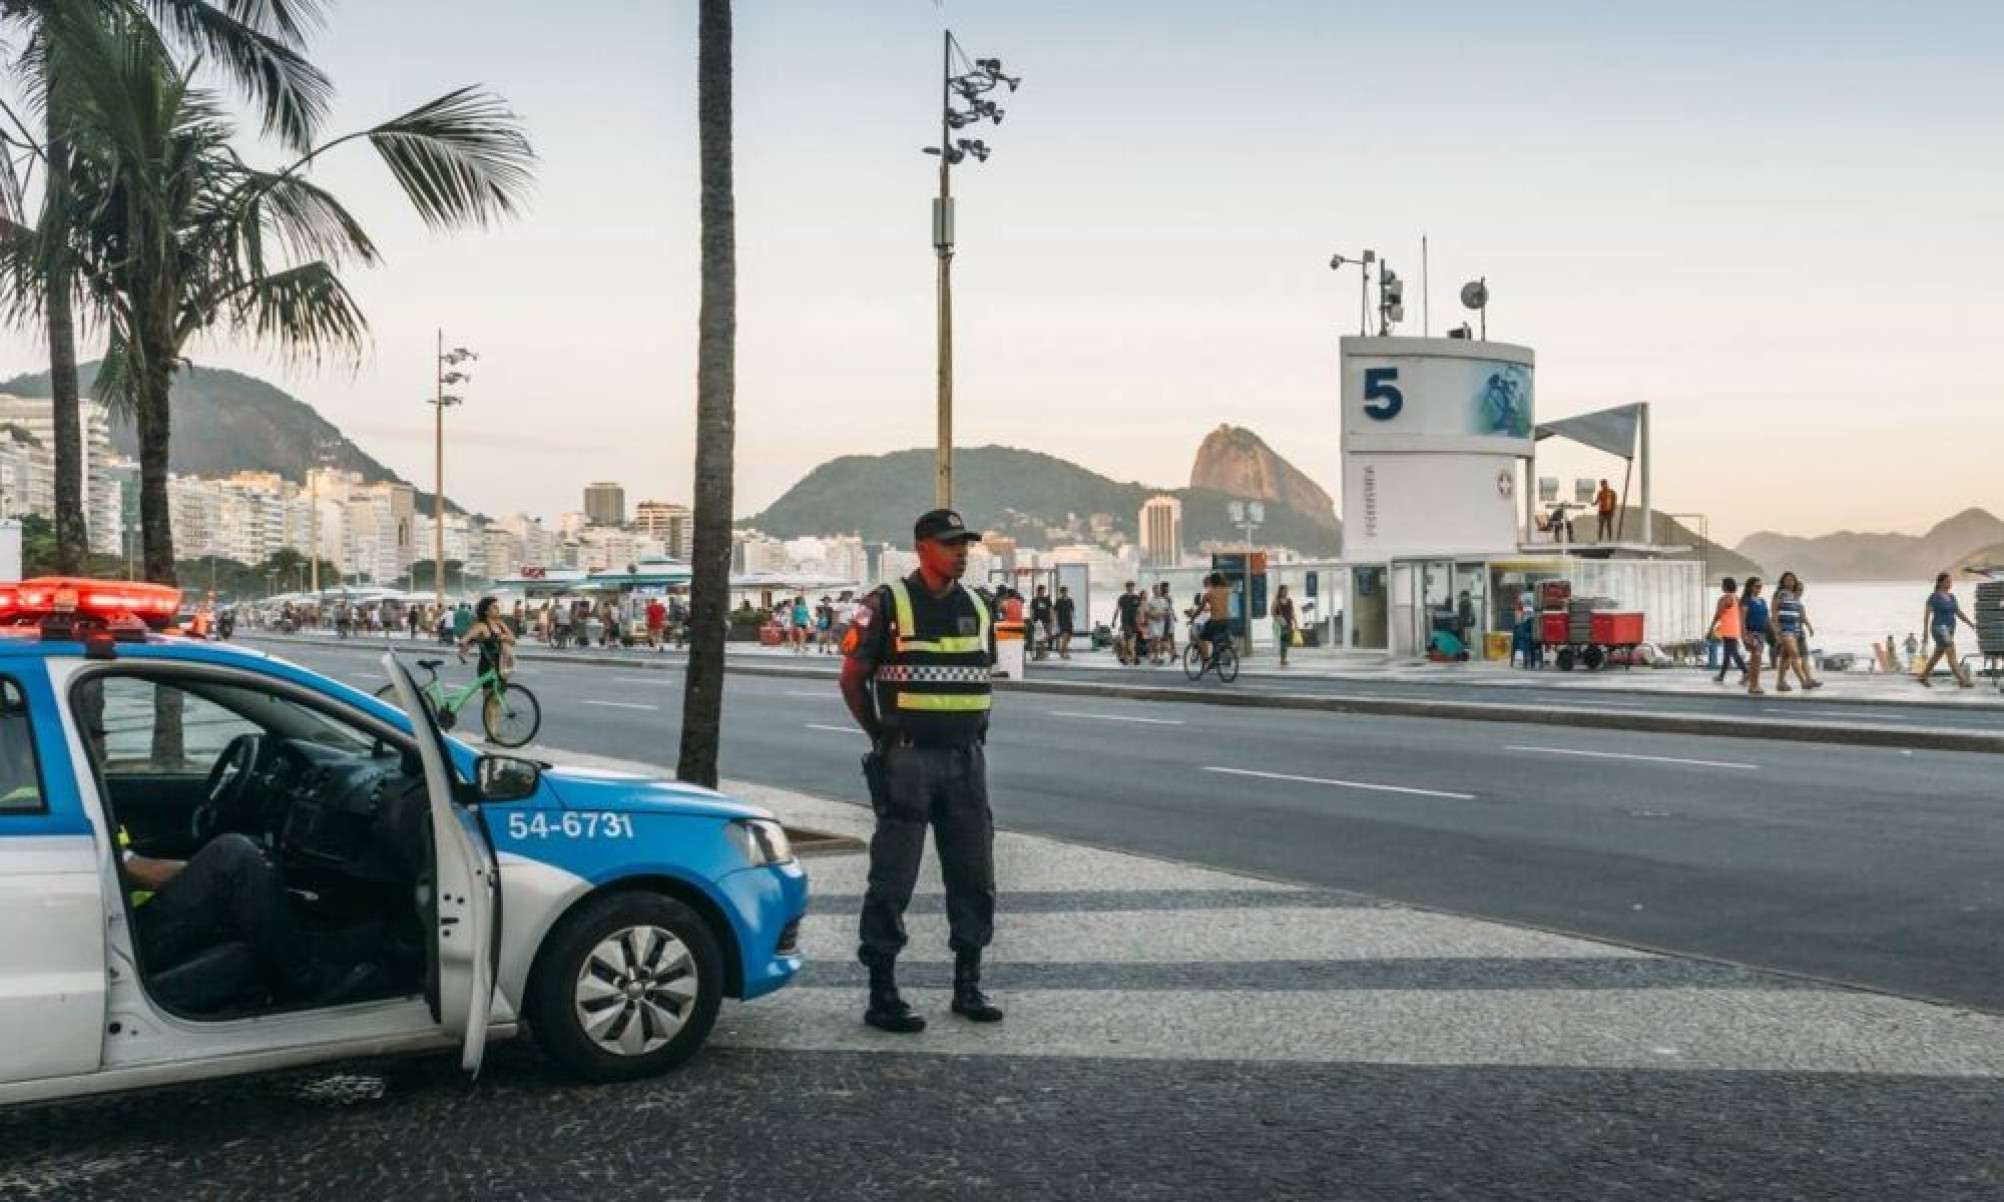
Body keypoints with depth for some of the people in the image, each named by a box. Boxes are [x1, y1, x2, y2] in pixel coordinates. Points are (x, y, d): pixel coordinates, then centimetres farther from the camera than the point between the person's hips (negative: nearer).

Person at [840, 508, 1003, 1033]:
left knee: (974, 873, 10)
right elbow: (852, 678, -2)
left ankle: (968, 984, 22)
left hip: (966, 759, 6)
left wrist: (976, 732, 12)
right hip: (907, 759, -6)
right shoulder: (887, 606, -6)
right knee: (893, 878, -2)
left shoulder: (978, 607, 11)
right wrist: (883, 737, -1)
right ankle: (881, 994, 6)